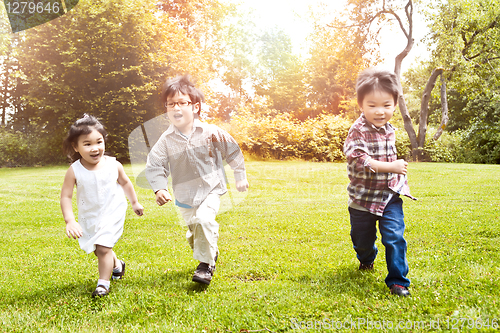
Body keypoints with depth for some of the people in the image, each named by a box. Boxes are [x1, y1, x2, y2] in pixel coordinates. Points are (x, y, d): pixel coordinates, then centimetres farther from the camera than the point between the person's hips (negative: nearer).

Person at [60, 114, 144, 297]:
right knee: (97, 249, 19)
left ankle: (103, 283, 5)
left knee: (103, 248, -13)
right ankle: (117, 264, 49)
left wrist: (135, 202, 15)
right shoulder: (74, 171, -18)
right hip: (89, 218, 3)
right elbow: (66, 196, -14)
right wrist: (70, 220, -24)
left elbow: (125, 182, 5)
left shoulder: (114, 165, -14)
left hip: (112, 214, -2)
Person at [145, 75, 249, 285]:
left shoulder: (210, 133, -14)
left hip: (211, 189, -3)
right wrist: (159, 189, -21)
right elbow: (154, 165, -6)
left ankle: (206, 264, -7)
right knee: (193, 232, 14)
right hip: (185, 195, 3)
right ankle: (212, 252, 45)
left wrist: (240, 176, 6)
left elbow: (233, 152, -1)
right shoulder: (166, 140, -12)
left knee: (204, 220, -26)